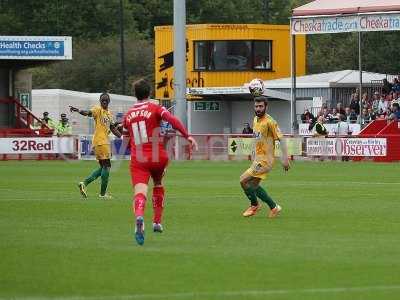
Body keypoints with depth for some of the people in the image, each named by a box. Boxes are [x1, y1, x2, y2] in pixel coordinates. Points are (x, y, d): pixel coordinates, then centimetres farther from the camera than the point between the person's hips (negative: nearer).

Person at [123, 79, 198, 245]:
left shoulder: (128, 115, 12)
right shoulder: (155, 108, 0)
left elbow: (125, 133, 26)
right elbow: (173, 120, -17)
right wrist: (187, 136, -22)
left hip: (137, 160, 0)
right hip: (158, 157, 0)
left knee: (140, 192, -15)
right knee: (158, 185, 28)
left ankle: (139, 217, -47)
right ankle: (157, 222, 31)